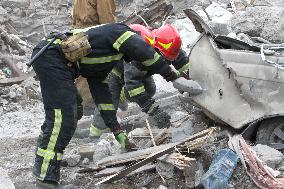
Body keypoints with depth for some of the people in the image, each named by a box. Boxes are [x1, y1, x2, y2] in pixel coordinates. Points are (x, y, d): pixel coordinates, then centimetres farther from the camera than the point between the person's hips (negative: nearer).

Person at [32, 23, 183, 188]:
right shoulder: (121, 32, -2)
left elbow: (100, 87, 24)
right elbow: (146, 53, -15)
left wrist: (116, 128, 21)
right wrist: (169, 73, 5)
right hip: (52, 58, -10)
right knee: (63, 117, -14)